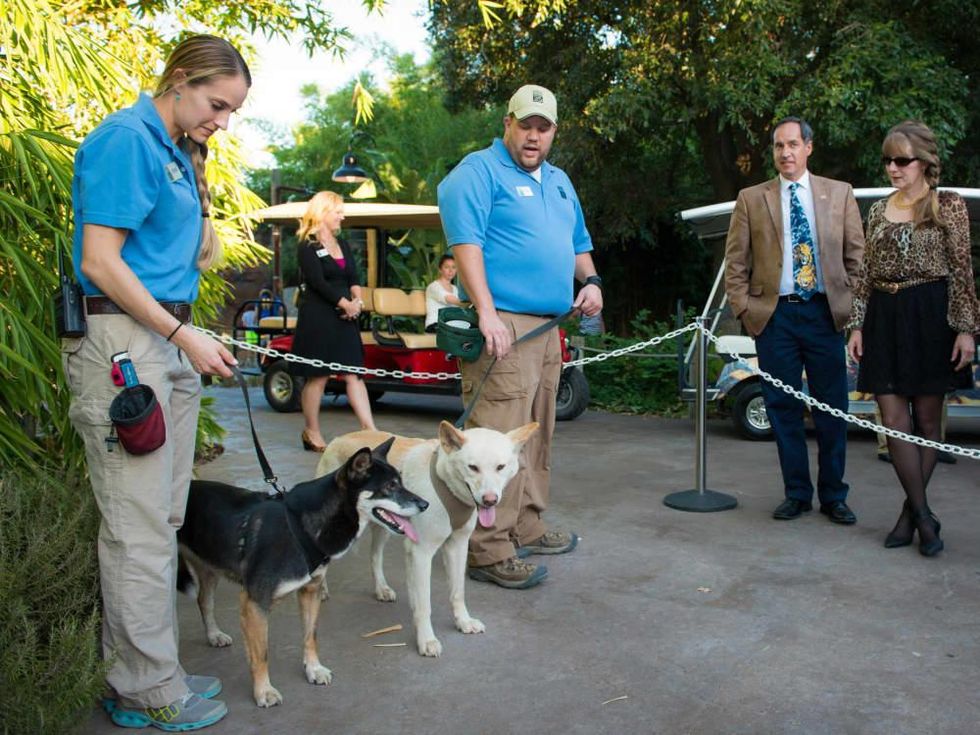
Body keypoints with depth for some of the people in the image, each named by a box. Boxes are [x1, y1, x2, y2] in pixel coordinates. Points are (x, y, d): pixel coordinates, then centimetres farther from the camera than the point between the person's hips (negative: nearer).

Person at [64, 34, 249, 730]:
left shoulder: (177, 151, 18)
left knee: (164, 518, 13)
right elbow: (99, 262, -16)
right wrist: (185, 337, -14)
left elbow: (202, 257, 16)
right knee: (139, 526, -3)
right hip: (123, 339, -9)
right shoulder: (126, 139, -9)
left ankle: (147, 668, 25)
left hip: (170, 339, 10)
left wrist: (196, 167, 10)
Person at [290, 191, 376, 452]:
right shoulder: (308, 247, -5)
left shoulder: (343, 245, 18)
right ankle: (312, 433, 11)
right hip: (317, 319, -7)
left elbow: (353, 279, 12)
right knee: (317, 377, -1)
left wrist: (357, 300, -7)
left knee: (354, 374, 1)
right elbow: (318, 283, -13)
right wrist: (346, 303, -10)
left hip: (344, 317, 7)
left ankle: (370, 430, -3)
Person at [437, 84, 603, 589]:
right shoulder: (478, 172, -4)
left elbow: (577, 243, 30)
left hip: (549, 326, 9)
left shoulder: (559, 181, 22)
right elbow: (466, 243, -15)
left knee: (537, 435, 15)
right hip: (504, 324, -9)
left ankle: (526, 529, 27)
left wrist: (590, 280, 9)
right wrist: (487, 313, -25)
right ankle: (489, 551, -4)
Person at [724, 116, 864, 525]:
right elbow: (735, 261, 7)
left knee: (832, 409, 4)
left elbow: (856, 255, 9)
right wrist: (744, 308, -2)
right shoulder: (751, 199, 8)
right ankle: (796, 493, 18)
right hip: (774, 315, 0)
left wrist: (849, 303, 0)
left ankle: (833, 496, 18)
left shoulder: (839, 194, 10)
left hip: (825, 313, 0)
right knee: (783, 408, 5)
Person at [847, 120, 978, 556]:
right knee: (893, 420, -2)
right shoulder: (878, 211, 13)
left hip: (931, 319, -3)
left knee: (926, 420, 4)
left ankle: (911, 512, 16)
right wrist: (857, 326, 6)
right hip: (885, 320, 4)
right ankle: (923, 516, 8)